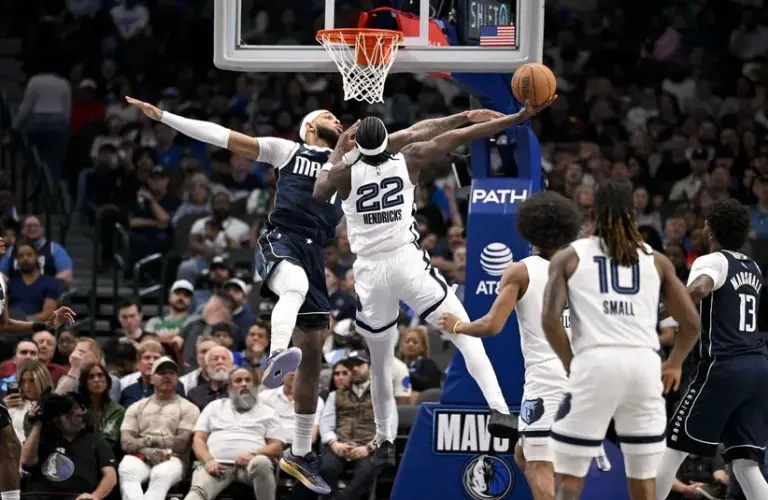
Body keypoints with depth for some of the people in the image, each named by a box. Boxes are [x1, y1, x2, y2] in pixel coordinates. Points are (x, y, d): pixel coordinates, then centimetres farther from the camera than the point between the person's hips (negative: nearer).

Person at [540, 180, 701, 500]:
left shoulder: (569, 258, 12)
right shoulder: (656, 260, 17)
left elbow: (550, 320, -1)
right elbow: (691, 323, 13)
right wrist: (673, 366, 29)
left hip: (595, 362, -2)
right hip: (645, 364, 2)